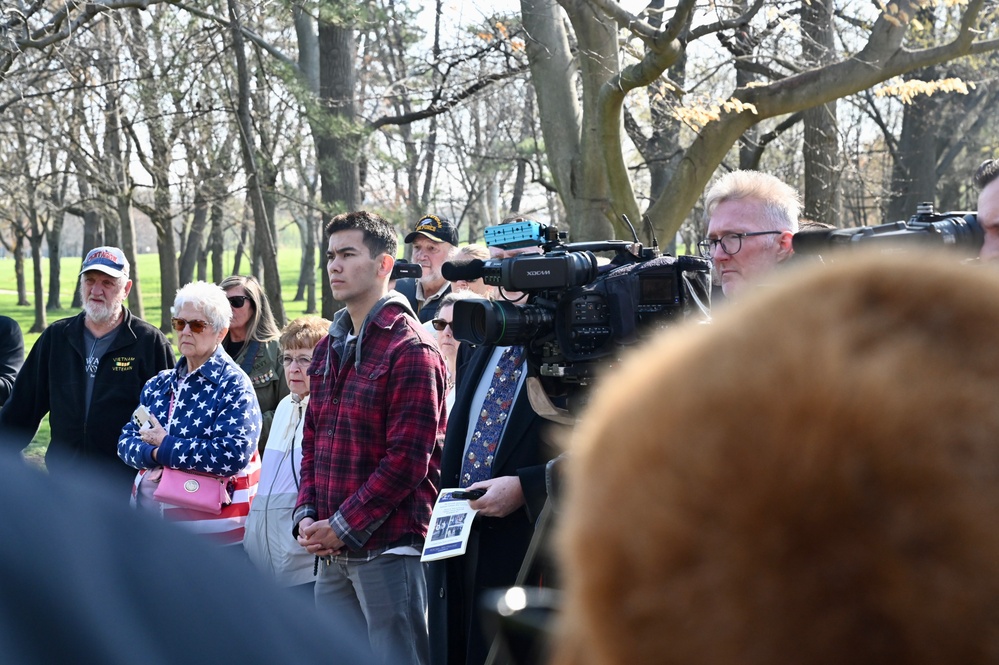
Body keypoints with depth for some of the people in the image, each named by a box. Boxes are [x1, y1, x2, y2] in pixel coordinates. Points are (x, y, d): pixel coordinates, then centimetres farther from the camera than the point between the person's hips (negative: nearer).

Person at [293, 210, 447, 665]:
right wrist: (306, 516, 3)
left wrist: (343, 527, -15)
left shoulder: (410, 349, -10)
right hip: (332, 552, 8)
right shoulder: (330, 349, 15)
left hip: (386, 546, -8)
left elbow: (408, 458, -16)